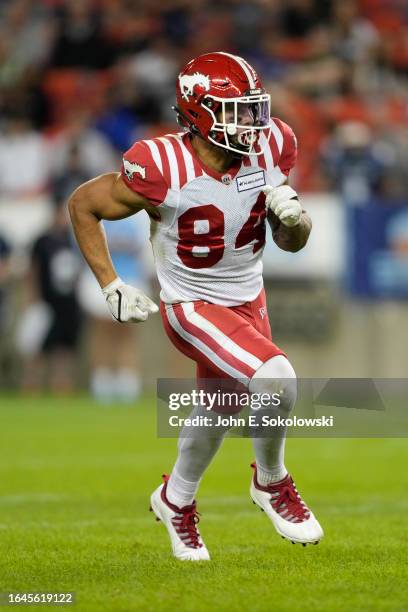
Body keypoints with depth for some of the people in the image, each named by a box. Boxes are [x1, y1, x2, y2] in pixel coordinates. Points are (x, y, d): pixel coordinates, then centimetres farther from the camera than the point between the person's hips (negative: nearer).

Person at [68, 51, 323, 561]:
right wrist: (111, 287, -12)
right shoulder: (162, 170, -28)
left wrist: (293, 214, -23)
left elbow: (292, 243, 0)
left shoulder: (269, 149, -12)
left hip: (248, 301, 6)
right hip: (193, 308, -6)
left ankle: (175, 501, 50)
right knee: (274, 380, -26)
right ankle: (271, 484, 2)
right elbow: (82, 205, -12)